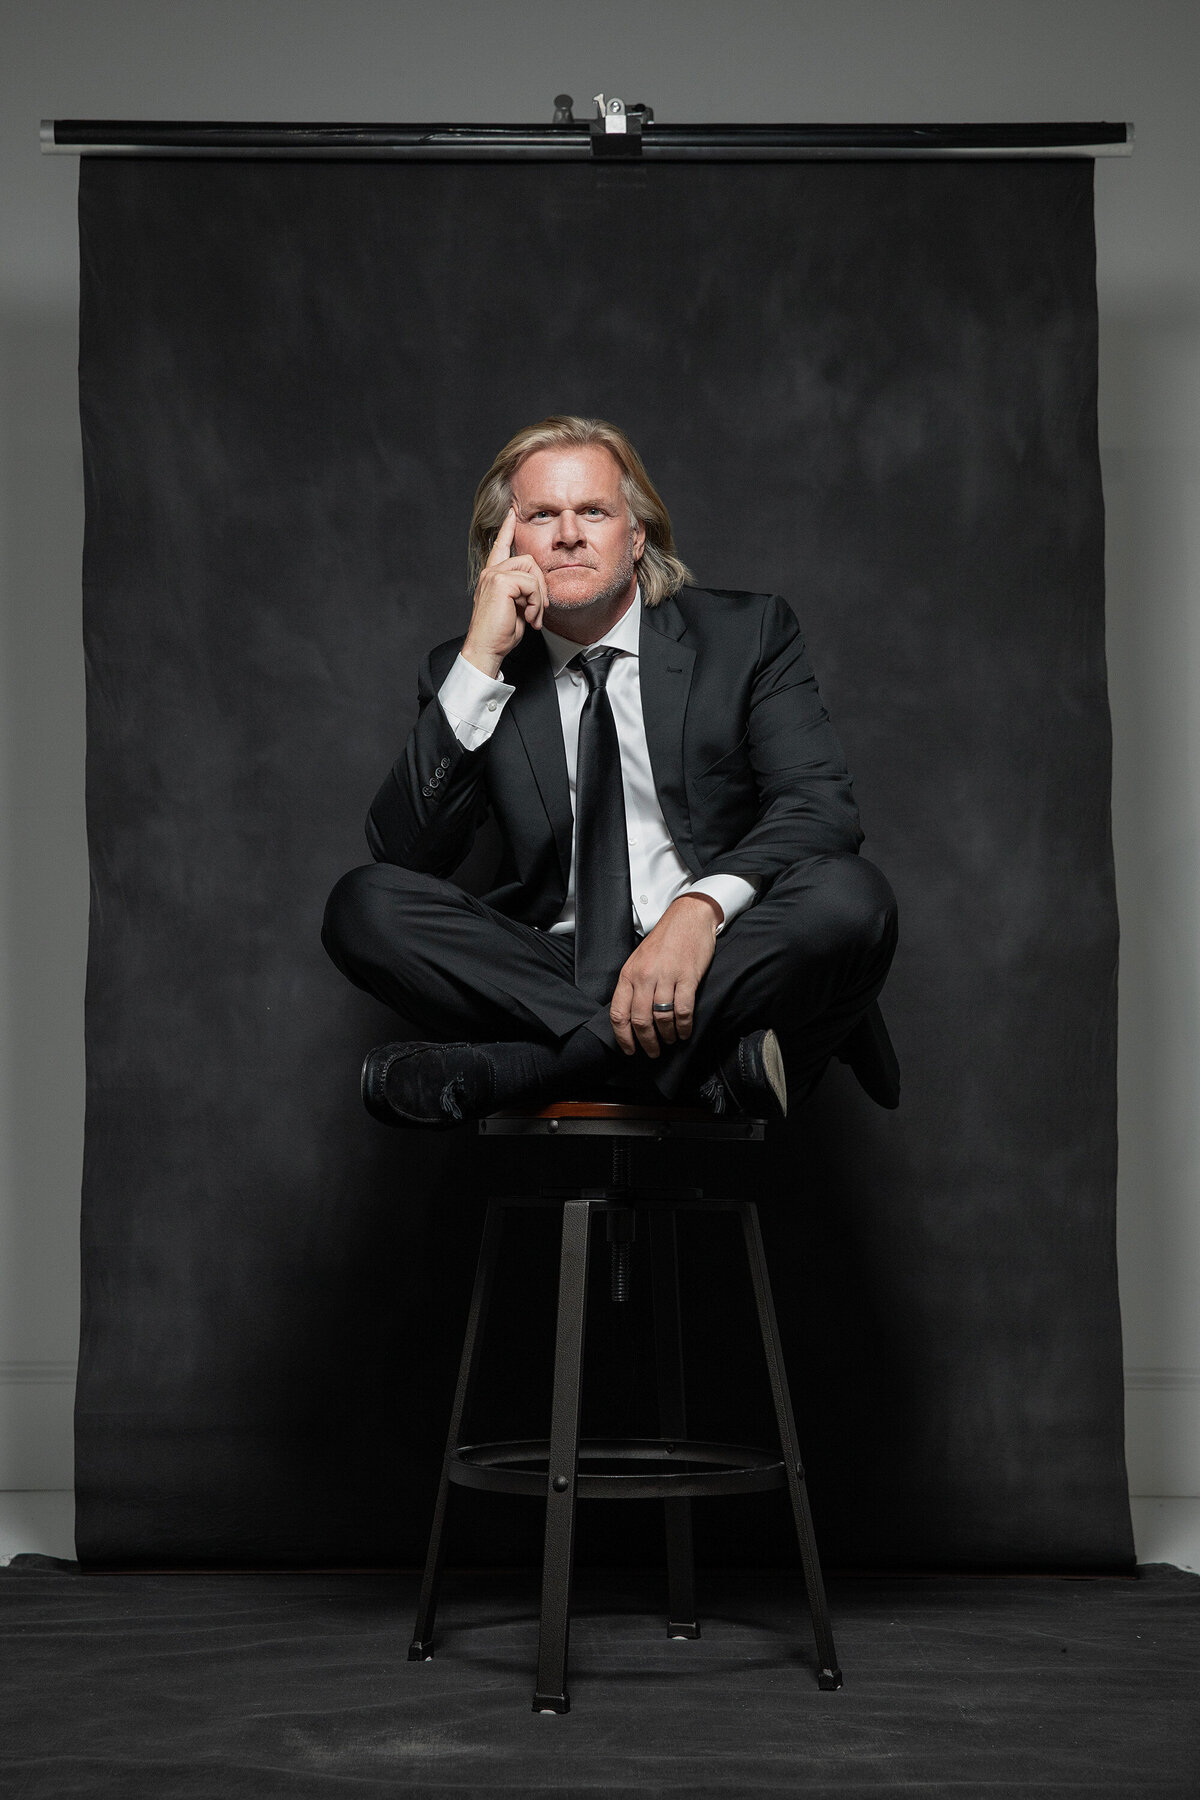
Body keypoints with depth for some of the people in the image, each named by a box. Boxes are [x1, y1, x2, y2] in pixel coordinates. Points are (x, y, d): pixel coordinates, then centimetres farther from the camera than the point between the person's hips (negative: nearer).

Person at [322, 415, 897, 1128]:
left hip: (715, 964, -1)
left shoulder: (748, 633, 5)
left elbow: (820, 803, -8)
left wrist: (701, 907, -28)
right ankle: (713, 1064, -29)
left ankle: (504, 1070, -27)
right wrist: (479, 663, -13)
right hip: (548, 980, 1)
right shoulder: (466, 679, 8)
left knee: (851, 896, -30)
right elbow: (405, 855, -5)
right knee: (364, 903, -21)